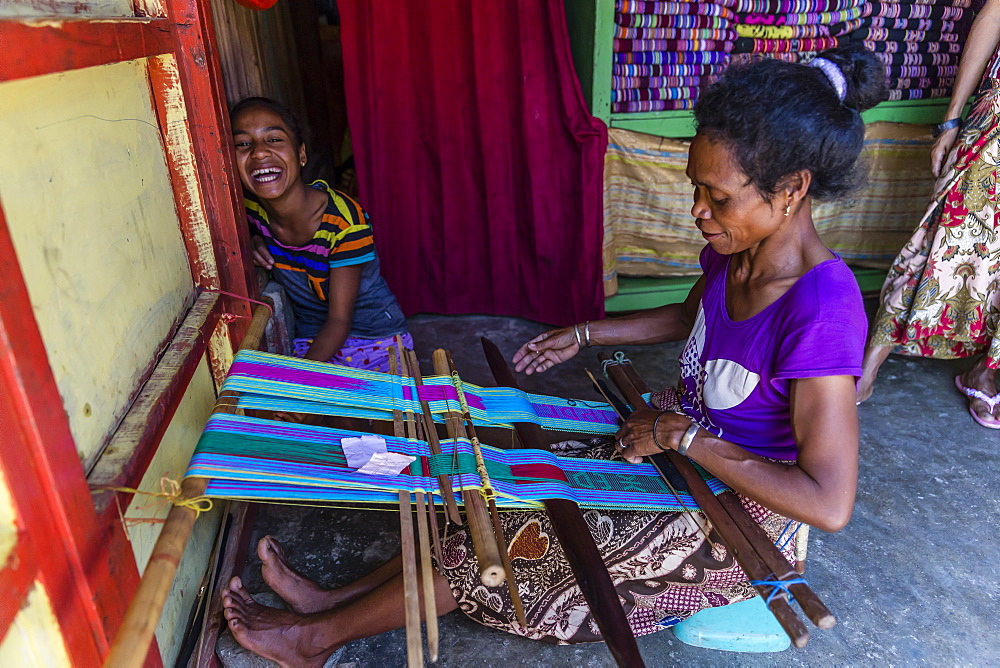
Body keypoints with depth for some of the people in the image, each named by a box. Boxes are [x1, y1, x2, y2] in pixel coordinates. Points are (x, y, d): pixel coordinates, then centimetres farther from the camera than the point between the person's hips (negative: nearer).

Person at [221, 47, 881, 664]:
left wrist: (684, 433, -28)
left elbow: (830, 504, -32)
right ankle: (339, 596, 10)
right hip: (672, 441, 7)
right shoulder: (733, 251, -8)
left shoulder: (820, 313, -32)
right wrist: (583, 335, 9)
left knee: (522, 538, -9)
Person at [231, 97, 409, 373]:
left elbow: (339, 321, -20)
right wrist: (251, 243, -8)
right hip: (310, 341, 3)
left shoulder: (345, 221, -25)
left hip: (378, 338, -3)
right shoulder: (248, 206, -11)